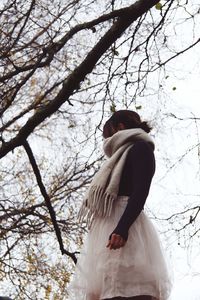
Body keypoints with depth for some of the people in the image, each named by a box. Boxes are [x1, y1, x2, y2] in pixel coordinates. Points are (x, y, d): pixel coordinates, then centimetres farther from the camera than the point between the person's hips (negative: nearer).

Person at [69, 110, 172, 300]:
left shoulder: (139, 147, 9)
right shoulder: (123, 157, 34)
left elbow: (140, 191, -8)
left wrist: (122, 228, -21)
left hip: (122, 228, -8)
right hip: (109, 228, 8)